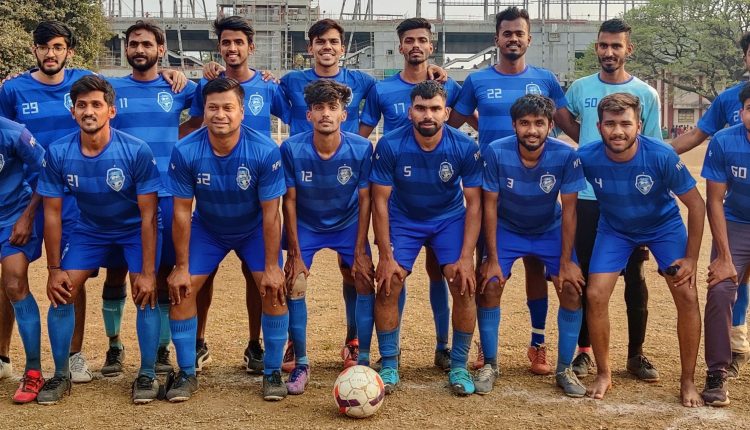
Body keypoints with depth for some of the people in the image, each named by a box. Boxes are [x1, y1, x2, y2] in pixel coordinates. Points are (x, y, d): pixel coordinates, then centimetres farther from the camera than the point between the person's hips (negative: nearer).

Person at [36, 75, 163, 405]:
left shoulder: (137, 151, -27)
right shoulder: (58, 154, -20)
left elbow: (148, 214, -21)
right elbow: (52, 212, -9)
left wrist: (148, 272, -22)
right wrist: (54, 269, -9)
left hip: (136, 229, -2)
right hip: (90, 229, 3)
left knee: (146, 294, -17)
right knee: (61, 293, -7)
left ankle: (147, 374, 1)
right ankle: (61, 375, 10)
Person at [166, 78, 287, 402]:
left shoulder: (265, 151, -28)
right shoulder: (185, 152, -25)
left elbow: (270, 213, -21)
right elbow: (182, 211, -16)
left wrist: (271, 267, -19)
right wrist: (181, 267, -13)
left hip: (254, 229, -1)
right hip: (206, 228, 1)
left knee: (274, 289, -15)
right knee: (181, 288, -10)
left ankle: (273, 372, 3)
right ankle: (186, 373, 8)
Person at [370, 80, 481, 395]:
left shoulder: (465, 147, -21)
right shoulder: (390, 145, -22)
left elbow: (474, 204, -14)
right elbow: (380, 201, -15)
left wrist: (466, 257, -20)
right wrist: (386, 257, -17)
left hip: (450, 219, 0)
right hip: (403, 220, 0)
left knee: (464, 286, -13)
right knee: (388, 287, -11)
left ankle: (459, 367, 4)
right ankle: (389, 366, 5)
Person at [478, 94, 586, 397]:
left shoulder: (566, 156, -25)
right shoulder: (496, 153, -25)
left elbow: (569, 210, -16)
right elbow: (490, 205, -16)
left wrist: (566, 261, -16)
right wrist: (492, 259, -16)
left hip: (551, 230, 0)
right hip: (507, 229, 0)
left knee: (571, 288, -13)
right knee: (489, 286, -15)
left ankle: (564, 369, 4)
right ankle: (489, 364, 4)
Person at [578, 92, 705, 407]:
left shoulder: (661, 156, -30)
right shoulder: (587, 158, -26)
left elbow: (696, 204, -17)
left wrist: (691, 258, -15)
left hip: (664, 225, -1)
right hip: (614, 228, 1)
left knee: (687, 295, -12)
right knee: (595, 295, -12)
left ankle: (688, 381, 5)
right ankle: (603, 374, 10)